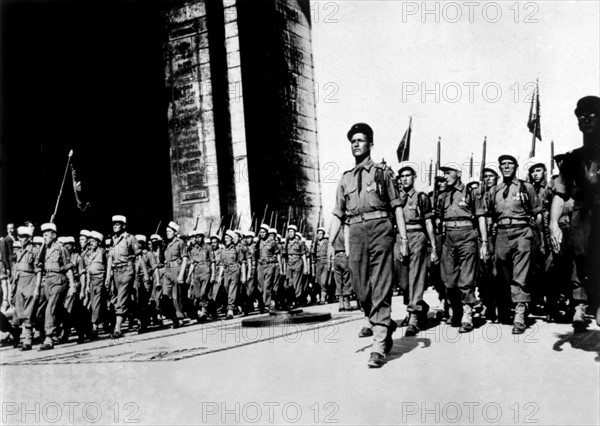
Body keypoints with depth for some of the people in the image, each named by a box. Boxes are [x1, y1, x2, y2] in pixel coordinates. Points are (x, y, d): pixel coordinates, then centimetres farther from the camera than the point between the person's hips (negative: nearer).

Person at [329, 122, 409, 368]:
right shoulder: (345, 179, 20)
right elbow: (338, 215, 17)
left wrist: (404, 239, -3)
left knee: (380, 289, -8)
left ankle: (379, 346, -8)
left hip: (379, 228, -4)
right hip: (355, 233, 4)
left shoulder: (382, 172, 10)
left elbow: (397, 207, 6)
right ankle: (386, 327, 26)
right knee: (361, 289, 3)